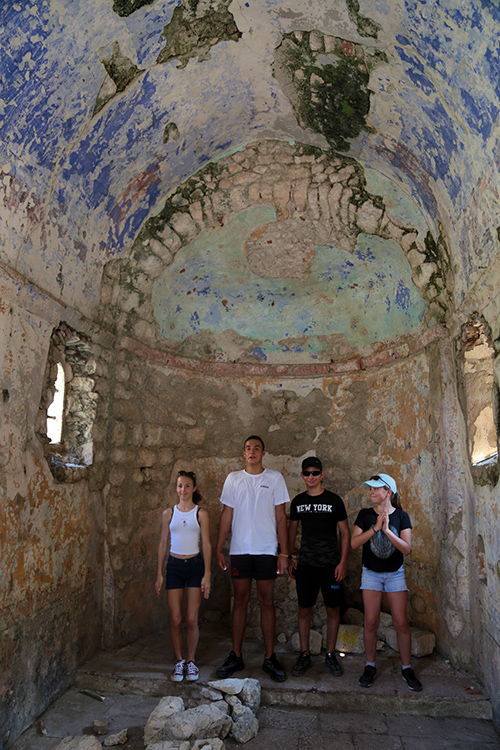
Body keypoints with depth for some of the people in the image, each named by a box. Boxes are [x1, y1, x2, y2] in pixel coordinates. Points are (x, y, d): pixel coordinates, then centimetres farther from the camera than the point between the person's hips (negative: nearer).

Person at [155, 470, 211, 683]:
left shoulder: (201, 513, -2)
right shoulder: (168, 513, 4)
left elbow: (206, 545, -2)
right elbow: (163, 543, 8)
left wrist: (207, 574, -6)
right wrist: (159, 574, 6)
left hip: (195, 565, -1)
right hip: (174, 565, 2)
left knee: (191, 619, 1)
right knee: (175, 619, 3)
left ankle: (191, 661, 21)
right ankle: (179, 661, 22)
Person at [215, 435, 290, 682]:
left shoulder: (275, 478, 1)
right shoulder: (233, 479, 6)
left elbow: (281, 517, 1)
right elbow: (226, 515, 7)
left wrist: (284, 553, -3)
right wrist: (218, 549, 2)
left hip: (266, 550, -1)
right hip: (239, 549, 1)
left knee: (267, 602, 5)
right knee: (240, 601, 8)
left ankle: (270, 658, 18)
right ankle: (236, 656, 20)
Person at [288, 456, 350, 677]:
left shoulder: (334, 500, -4)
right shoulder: (298, 501, 5)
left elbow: (345, 532, -1)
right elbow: (292, 529, 13)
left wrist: (343, 562, -8)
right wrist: (287, 558, 8)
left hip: (331, 564, -2)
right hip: (306, 564, 2)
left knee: (333, 609, 6)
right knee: (304, 610, 6)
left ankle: (330, 656, 21)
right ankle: (304, 656, 20)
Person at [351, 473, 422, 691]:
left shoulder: (401, 516, -4)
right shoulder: (365, 515, -3)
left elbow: (406, 549, -12)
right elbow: (354, 543, -13)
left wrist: (387, 530, -24)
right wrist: (376, 528, -22)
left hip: (395, 573, 0)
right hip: (371, 573, 0)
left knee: (401, 623, -1)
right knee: (371, 622, -2)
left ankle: (406, 668, 18)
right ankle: (370, 666, 17)